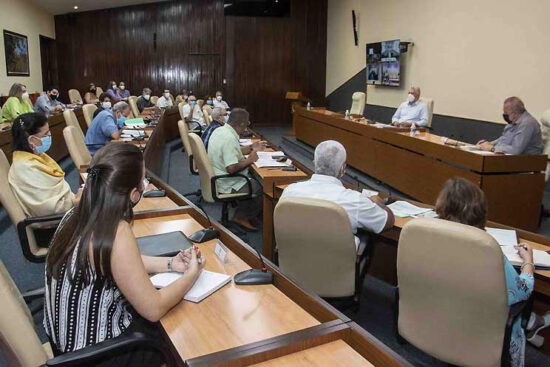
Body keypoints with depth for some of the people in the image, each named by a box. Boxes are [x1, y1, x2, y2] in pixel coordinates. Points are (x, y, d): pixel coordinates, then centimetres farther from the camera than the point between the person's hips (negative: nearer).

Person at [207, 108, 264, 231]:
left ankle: (242, 215, 22)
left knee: (254, 178, 21)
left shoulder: (219, 130, 4)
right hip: (227, 185, -10)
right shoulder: (229, 138, -27)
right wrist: (249, 160, -17)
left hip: (217, 178, 10)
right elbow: (231, 168, -32)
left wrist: (250, 148, 11)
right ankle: (243, 217, 16)